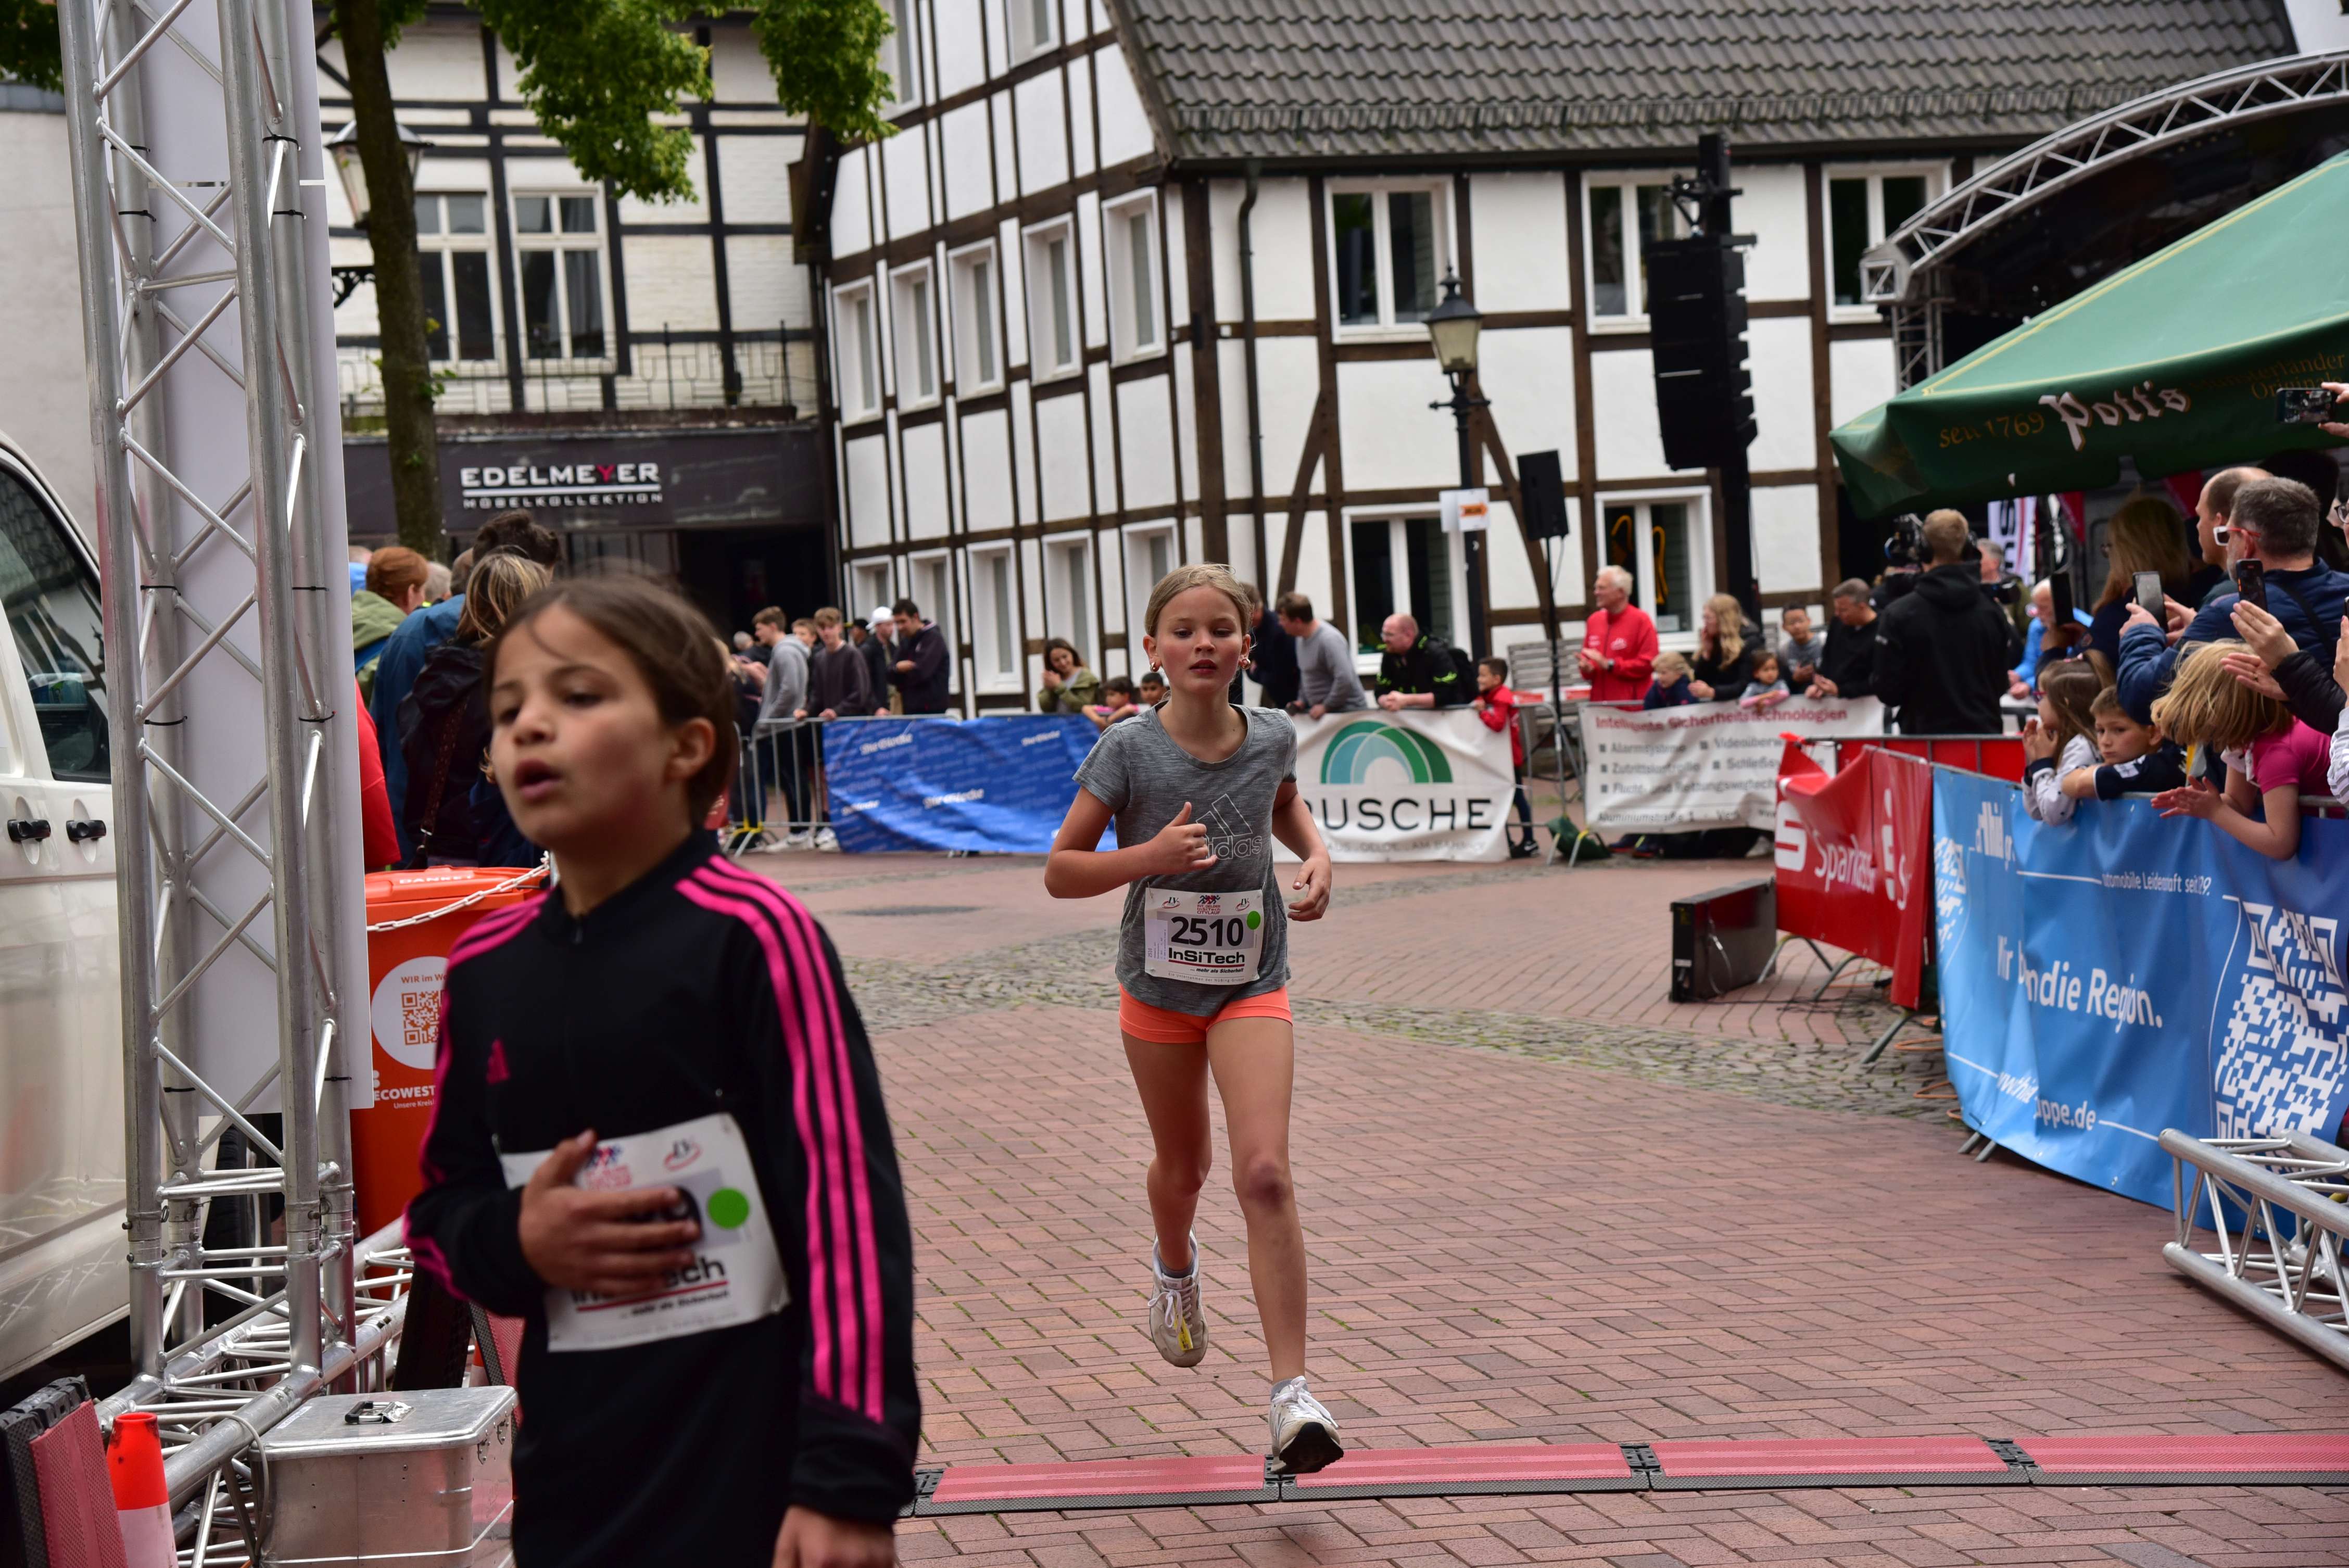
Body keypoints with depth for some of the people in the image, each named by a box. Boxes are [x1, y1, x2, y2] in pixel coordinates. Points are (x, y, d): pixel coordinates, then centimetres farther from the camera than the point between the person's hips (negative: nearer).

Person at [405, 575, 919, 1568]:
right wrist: (516, 1244, -7)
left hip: (759, 1473, -5)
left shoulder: (751, 936, -11)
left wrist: (851, 1480, -13)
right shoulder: (484, 968, 5)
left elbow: (849, 1206, -12)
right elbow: (438, 1213, 16)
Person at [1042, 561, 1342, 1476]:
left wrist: (1316, 855, -2)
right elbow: (1060, 871, -10)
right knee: (1182, 1169, 18)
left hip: (1252, 982, 0)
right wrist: (1150, 855, -26)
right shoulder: (1129, 750, -14)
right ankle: (1175, 1270, 55)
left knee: (1265, 1175, -16)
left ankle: (1290, 1396, -15)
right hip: (1158, 983, 0)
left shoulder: (1271, 737, -6)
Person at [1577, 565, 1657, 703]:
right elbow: (1587, 660, 22)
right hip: (1599, 704, 5)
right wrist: (1587, 668, -3)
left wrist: (1609, 664, -14)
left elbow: (1648, 664, -12)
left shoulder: (1641, 620, -5)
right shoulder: (1594, 620, 13)